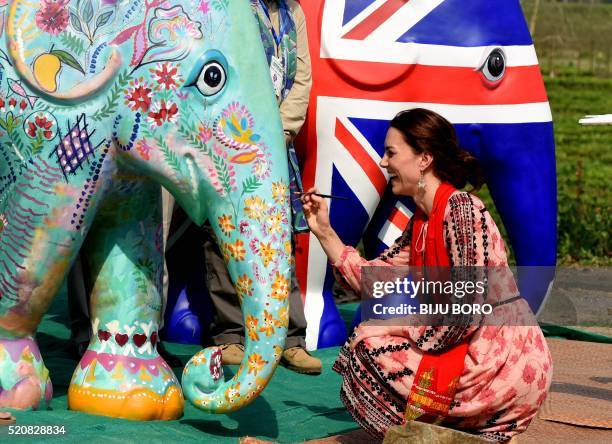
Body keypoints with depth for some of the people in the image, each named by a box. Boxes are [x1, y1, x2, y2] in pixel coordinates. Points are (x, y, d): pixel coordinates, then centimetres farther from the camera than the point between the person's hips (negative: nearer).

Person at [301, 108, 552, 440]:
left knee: (369, 348, -9)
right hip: (470, 353, 9)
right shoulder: (421, 223, 13)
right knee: (366, 340, 17)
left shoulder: (462, 210, -16)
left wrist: (397, 327, -13)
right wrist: (324, 232, 10)